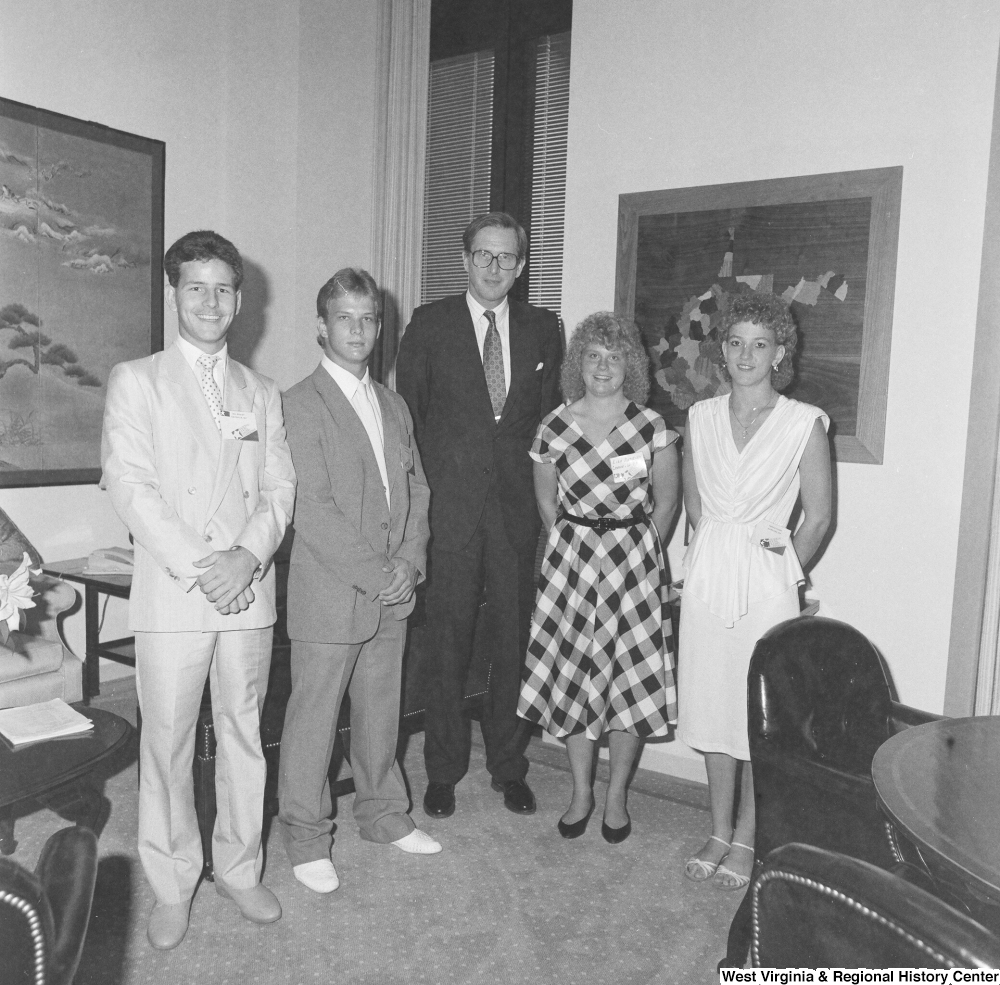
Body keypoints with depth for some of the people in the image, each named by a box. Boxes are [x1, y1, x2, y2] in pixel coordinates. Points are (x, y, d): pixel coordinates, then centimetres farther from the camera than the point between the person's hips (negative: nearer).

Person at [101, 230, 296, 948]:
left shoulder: (263, 395, 13)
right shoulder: (135, 381, 4)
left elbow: (279, 490, 6)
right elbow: (129, 486, -7)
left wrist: (248, 555, -12)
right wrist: (197, 567, -15)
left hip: (249, 592, 3)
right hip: (171, 594, -2)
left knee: (244, 736, 11)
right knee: (167, 744, 5)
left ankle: (239, 869, 28)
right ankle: (172, 888, 23)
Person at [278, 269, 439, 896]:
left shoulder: (395, 406, 14)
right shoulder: (301, 405, -9)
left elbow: (417, 487, 12)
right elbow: (313, 512, -15)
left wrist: (410, 562, -3)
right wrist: (375, 574, -14)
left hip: (393, 592, 6)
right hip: (330, 593, -6)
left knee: (382, 709, 17)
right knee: (314, 715, 6)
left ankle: (383, 813, 36)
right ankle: (307, 837, 24)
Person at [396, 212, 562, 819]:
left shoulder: (543, 328, 9)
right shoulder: (430, 324, 3)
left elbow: (550, 416, 12)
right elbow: (407, 412, 5)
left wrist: (544, 489, 4)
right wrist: (425, 488, -1)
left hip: (517, 503, 2)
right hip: (449, 505, -2)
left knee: (515, 638, 8)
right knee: (448, 641, 5)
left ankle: (509, 765, 25)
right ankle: (444, 769, 20)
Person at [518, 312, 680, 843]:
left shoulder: (651, 426, -4)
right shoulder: (554, 426, 0)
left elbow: (666, 500, 5)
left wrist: (637, 550, 5)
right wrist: (574, 547, 8)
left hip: (635, 556, -1)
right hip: (571, 556, 1)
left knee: (633, 678, 3)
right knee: (572, 675, 6)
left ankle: (616, 795, 21)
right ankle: (580, 793, 24)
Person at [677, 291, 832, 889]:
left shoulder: (804, 424, -6)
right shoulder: (702, 416, 4)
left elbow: (819, 518, 0)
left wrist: (780, 573, 2)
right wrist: (718, 557, 10)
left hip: (767, 580, -3)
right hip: (707, 575, 4)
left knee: (760, 711, 4)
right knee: (711, 705, 10)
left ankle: (747, 839, 22)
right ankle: (720, 832, 26)